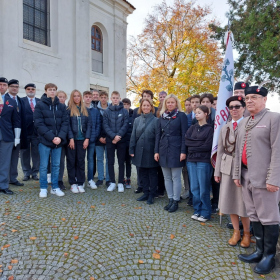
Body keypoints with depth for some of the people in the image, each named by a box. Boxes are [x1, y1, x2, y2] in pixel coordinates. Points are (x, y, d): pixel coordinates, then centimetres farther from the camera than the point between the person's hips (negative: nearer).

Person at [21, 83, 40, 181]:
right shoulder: (21, 101, 5)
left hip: (37, 131, 1)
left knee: (36, 153, 5)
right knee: (25, 153, 7)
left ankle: (35, 172, 17)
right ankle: (26, 173, 18)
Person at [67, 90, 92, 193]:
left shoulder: (85, 110, 11)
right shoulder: (69, 109, 3)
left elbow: (89, 124, 6)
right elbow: (67, 125, -3)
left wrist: (87, 138, -3)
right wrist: (71, 138, -12)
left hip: (82, 139, 2)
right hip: (72, 139, -2)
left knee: (81, 161, 6)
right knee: (71, 161, 4)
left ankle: (80, 183, 14)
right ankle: (73, 183, 13)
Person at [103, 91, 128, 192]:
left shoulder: (124, 111, 3)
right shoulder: (107, 111, 5)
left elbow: (125, 125, -4)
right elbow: (105, 125, -3)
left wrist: (119, 136, -17)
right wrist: (113, 136, -15)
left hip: (121, 140, -1)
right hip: (110, 140, 1)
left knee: (121, 162, 5)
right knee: (110, 162, 6)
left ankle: (121, 183, 14)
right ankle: (112, 182, 17)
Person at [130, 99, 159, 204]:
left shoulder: (155, 120, -4)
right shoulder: (137, 120, 8)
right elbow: (133, 136, 8)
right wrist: (131, 150, 3)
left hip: (150, 151, -4)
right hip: (140, 151, 4)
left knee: (152, 173, 7)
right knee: (143, 173, 13)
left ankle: (152, 195, 19)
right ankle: (146, 193, 27)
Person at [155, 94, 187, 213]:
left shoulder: (181, 116, -1)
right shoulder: (162, 116, 11)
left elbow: (184, 135, -6)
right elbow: (158, 134, 10)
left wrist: (183, 151, -12)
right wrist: (156, 151, 5)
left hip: (176, 150, -5)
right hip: (163, 150, 5)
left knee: (176, 177, 2)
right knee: (167, 177, 11)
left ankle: (175, 201, 14)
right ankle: (170, 199, 23)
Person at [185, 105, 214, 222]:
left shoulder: (209, 129, -2)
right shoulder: (192, 127, 13)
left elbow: (207, 146, -10)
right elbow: (187, 141, 1)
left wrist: (193, 147, -4)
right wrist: (200, 144, -6)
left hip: (204, 161, -4)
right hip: (191, 161, 5)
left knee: (203, 189, 0)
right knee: (194, 188, 8)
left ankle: (205, 213, 14)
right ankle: (197, 211, 21)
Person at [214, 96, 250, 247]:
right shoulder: (224, 128, 11)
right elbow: (220, 151, 11)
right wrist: (217, 171, 9)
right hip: (227, 168, 5)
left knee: (243, 202, 3)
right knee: (229, 201, 10)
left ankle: (246, 233, 26)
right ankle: (236, 232, 29)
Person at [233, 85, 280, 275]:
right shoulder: (244, 123, 16)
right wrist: (237, 174, 13)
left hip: (263, 177, -7)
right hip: (246, 176, 7)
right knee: (254, 217, 15)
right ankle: (259, 252, 28)